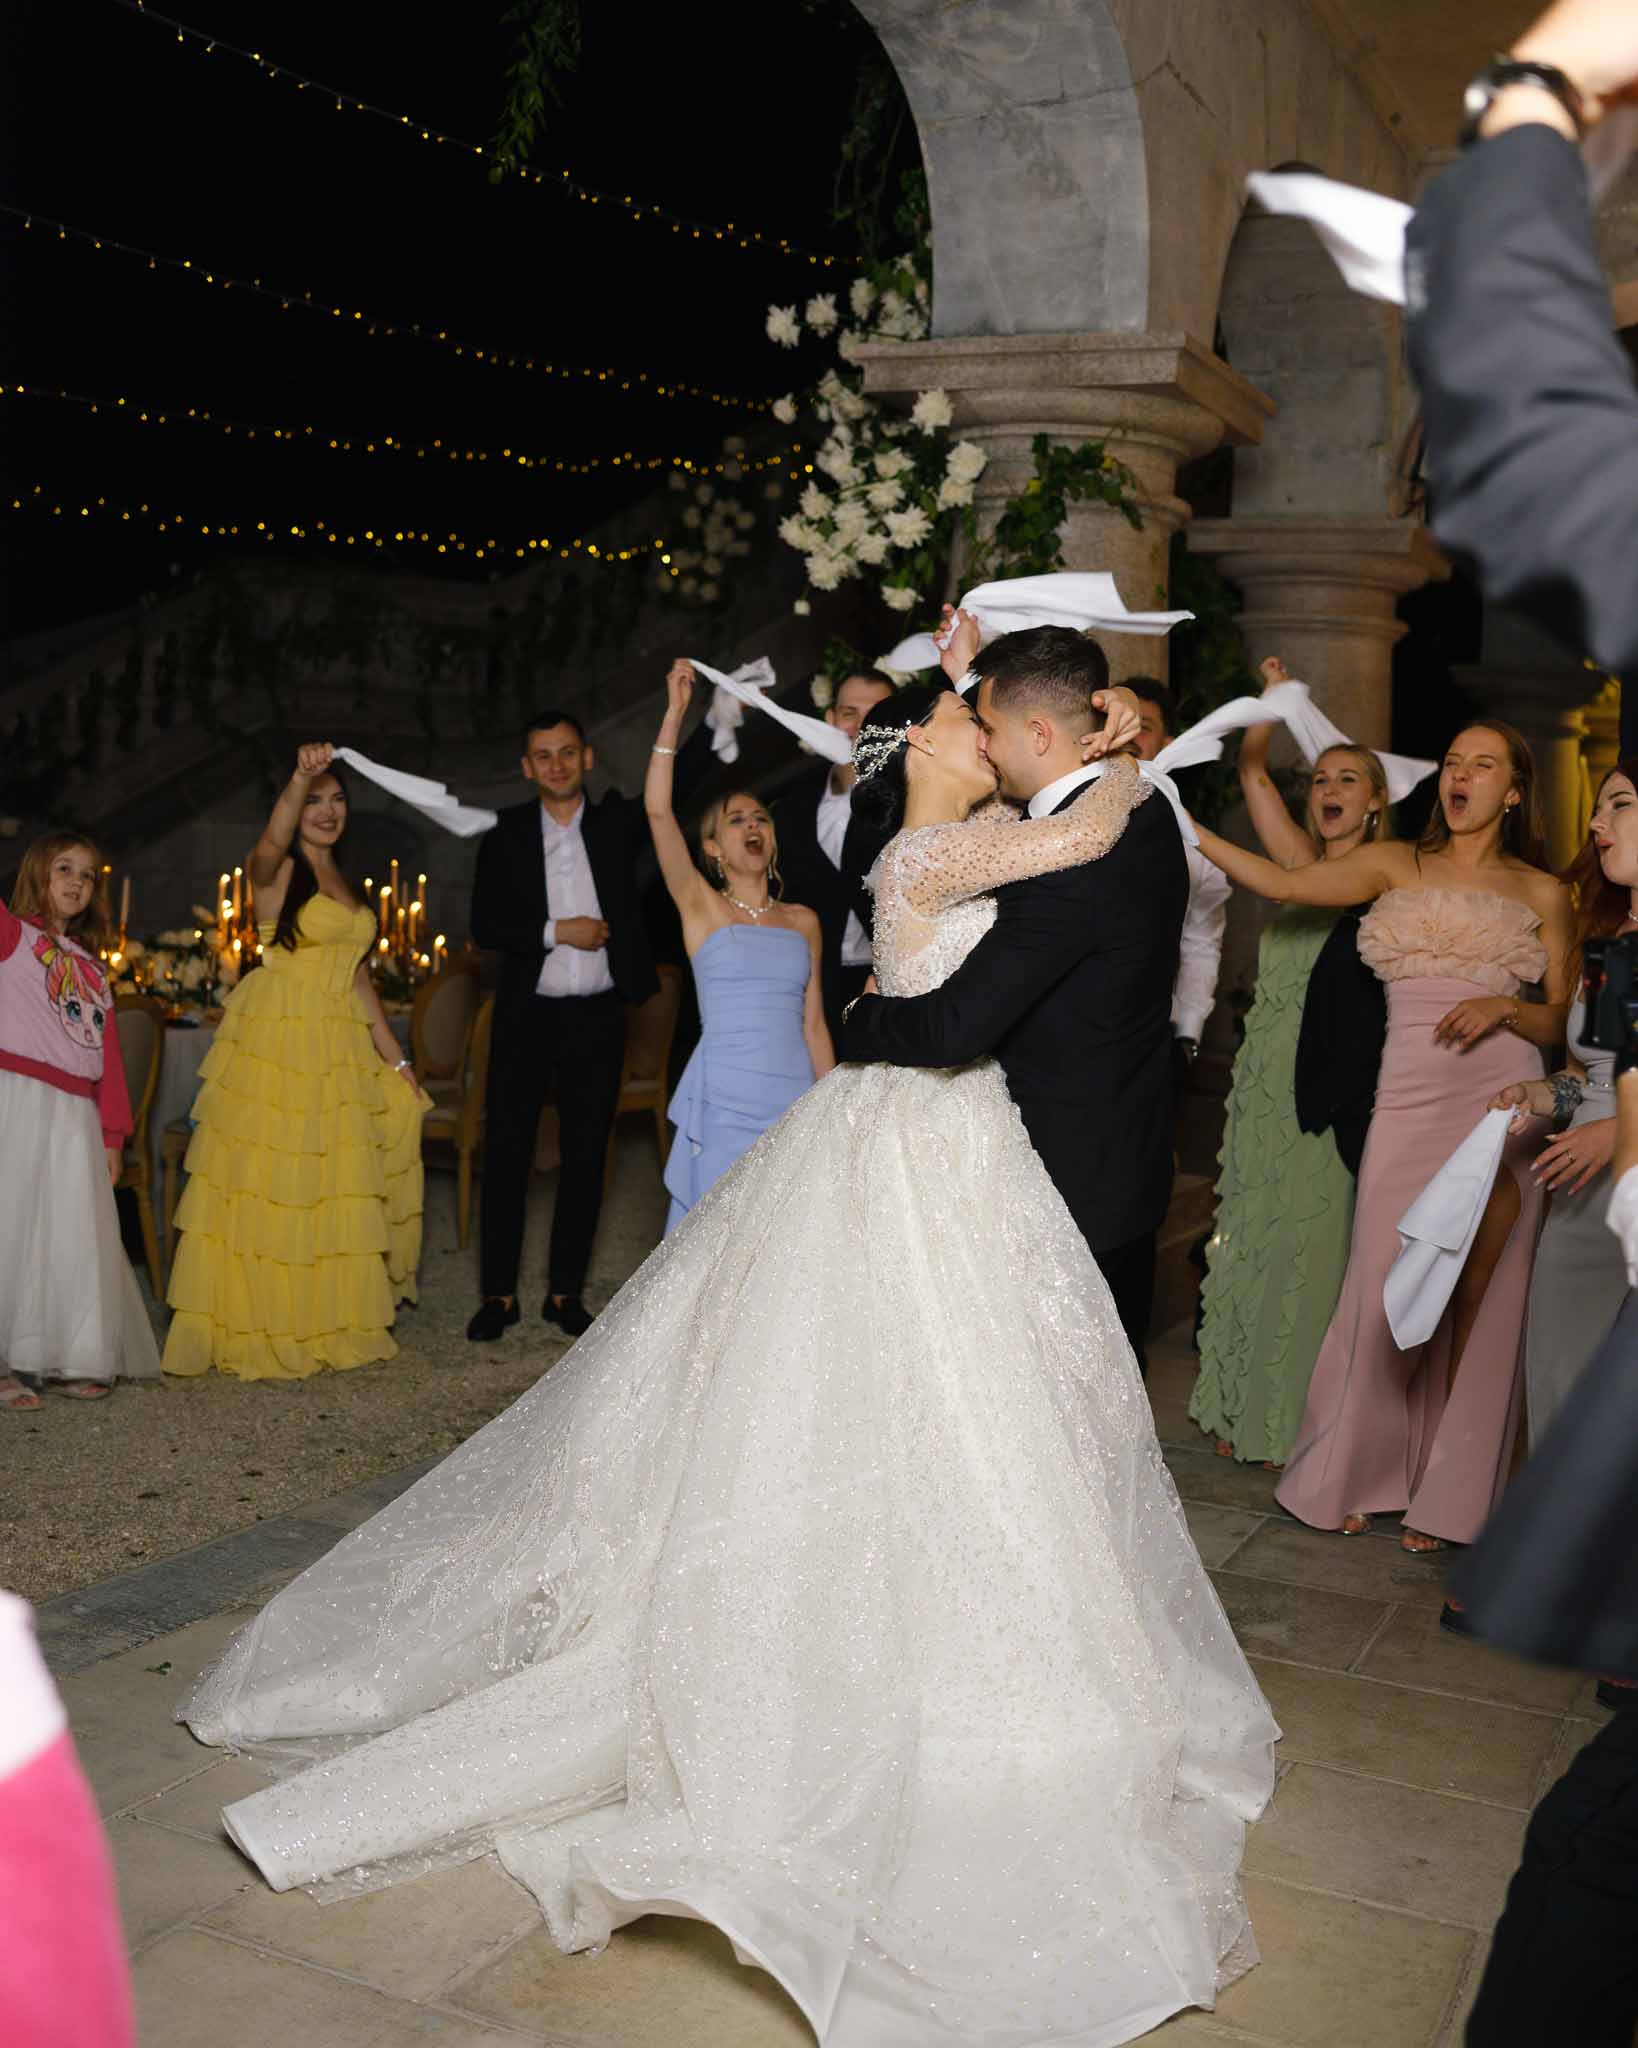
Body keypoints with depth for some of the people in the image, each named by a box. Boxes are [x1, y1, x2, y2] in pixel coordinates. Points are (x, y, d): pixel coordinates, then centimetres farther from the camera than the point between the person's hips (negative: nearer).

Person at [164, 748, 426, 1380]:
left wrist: (394, 1058, 17)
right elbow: (273, 839, -29)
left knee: (337, 1191, 10)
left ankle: (329, 1326, 21)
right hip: (275, 1042, -7)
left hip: (340, 1052, 7)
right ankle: (254, 1333, 5)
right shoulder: (275, 870, -3)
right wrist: (301, 775, -46)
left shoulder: (344, 882, 18)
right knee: (265, 1187, -3)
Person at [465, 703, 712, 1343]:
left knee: (586, 1155, 6)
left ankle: (566, 1290, 17)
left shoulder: (618, 822, 4)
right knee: (506, 1151, 1)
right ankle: (498, 1292, 11)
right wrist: (556, 931, -14)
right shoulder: (506, 834, 3)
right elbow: (485, 927, -3)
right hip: (526, 1017, 0)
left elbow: (678, 782, -11)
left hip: (597, 1016, 1)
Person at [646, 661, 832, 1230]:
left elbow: (813, 1026, 14)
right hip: (722, 1105, -3)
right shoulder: (701, 906, 3)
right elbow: (657, 809, -9)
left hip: (795, 1105, 3)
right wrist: (675, 712, -10)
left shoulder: (804, 922, 12)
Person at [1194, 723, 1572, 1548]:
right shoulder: (1396, 864, 11)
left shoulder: (1542, 892, 11)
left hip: (1502, 1101, 0)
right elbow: (1282, 882, -2)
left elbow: (1559, 1022, 10)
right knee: (1386, 1289, 1)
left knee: (1476, 1297, 2)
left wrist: (1504, 1008, -11)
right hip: (1410, 1100, 0)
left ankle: (1446, 1491, 15)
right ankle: (1353, 1474, 18)